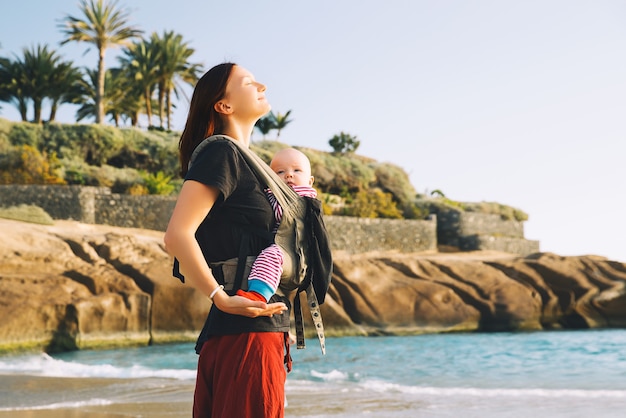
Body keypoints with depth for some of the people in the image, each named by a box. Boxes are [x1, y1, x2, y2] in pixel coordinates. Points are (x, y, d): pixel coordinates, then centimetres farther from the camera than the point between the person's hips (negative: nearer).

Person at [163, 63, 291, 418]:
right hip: (244, 333, -9)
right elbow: (177, 235, -19)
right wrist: (221, 298, -17)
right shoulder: (220, 152, -7)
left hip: (266, 331, 9)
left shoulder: (245, 161, 21)